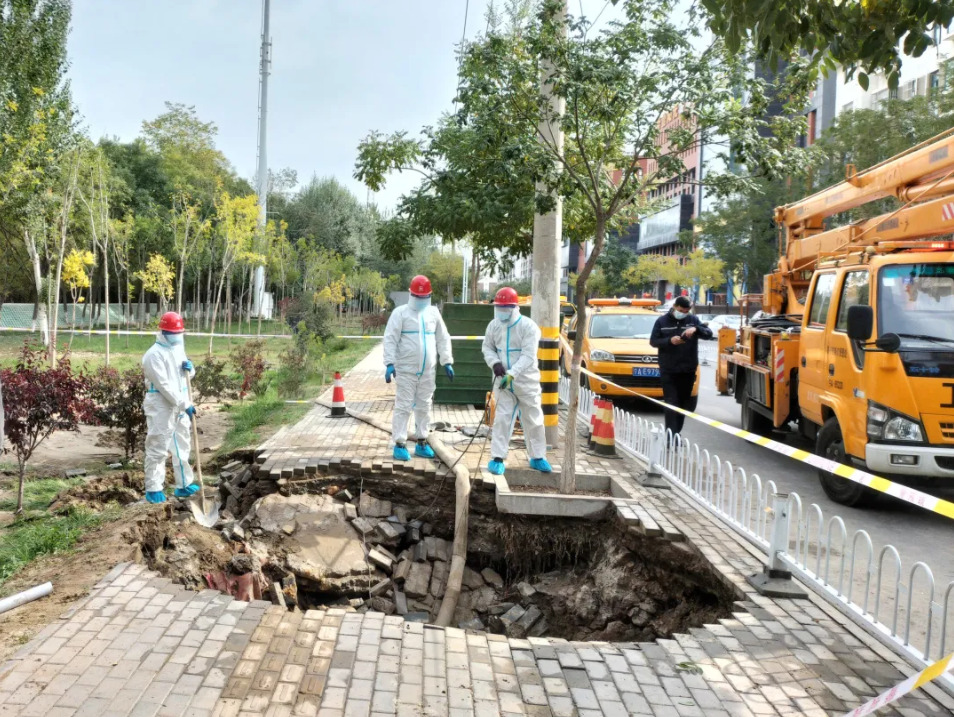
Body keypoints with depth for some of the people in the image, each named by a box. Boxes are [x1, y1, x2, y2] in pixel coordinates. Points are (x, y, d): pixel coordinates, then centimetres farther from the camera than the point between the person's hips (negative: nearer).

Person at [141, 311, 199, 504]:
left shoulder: (178, 348, 11)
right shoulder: (154, 354, -16)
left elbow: (188, 375, 20)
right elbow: (164, 386, -22)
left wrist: (189, 368, -4)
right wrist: (185, 405, -24)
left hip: (180, 405, 9)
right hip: (161, 407, -9)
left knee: (182, 446, 16)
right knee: (157, 448, -4)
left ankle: (184, 485, 27)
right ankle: (153, 489, 4)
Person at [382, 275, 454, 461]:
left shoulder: (433, 313, 9)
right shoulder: (400, 313, -4)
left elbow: (443, 339, 15)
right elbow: (390, 339, -8)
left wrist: (447, 362, 11)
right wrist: (389, 363, -16)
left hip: (428, 370, 5)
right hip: (406, 369, -4)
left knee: (424, 406, 11)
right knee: (403, 406, -4)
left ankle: (422, 443, 21)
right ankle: (399, 444, 2)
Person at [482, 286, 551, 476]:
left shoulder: (528, 326, -15)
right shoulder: (494, 325, 0)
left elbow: (528, 356, -21)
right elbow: (487, 347, 10)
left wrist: (512, 374, -32)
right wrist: (494, 362, -12)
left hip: (526, 381, -2)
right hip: (503, 381, 2)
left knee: (533, 420, 8)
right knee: (502, 418, -1)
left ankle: (537, 457, 23)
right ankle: (497, 458, 4)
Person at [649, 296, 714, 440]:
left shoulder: (693, 320, 4)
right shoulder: (662, 321, 1)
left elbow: (709, 334, -2)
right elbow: (653, 341, 0)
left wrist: (696, 329, -22)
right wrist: (669, 341, -17)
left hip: (688, 370, 3)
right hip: (668, 370, -3)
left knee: (684, 404, 10)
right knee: (671, 403, -9)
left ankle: (676, 433, 22)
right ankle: (671, 436, -11)